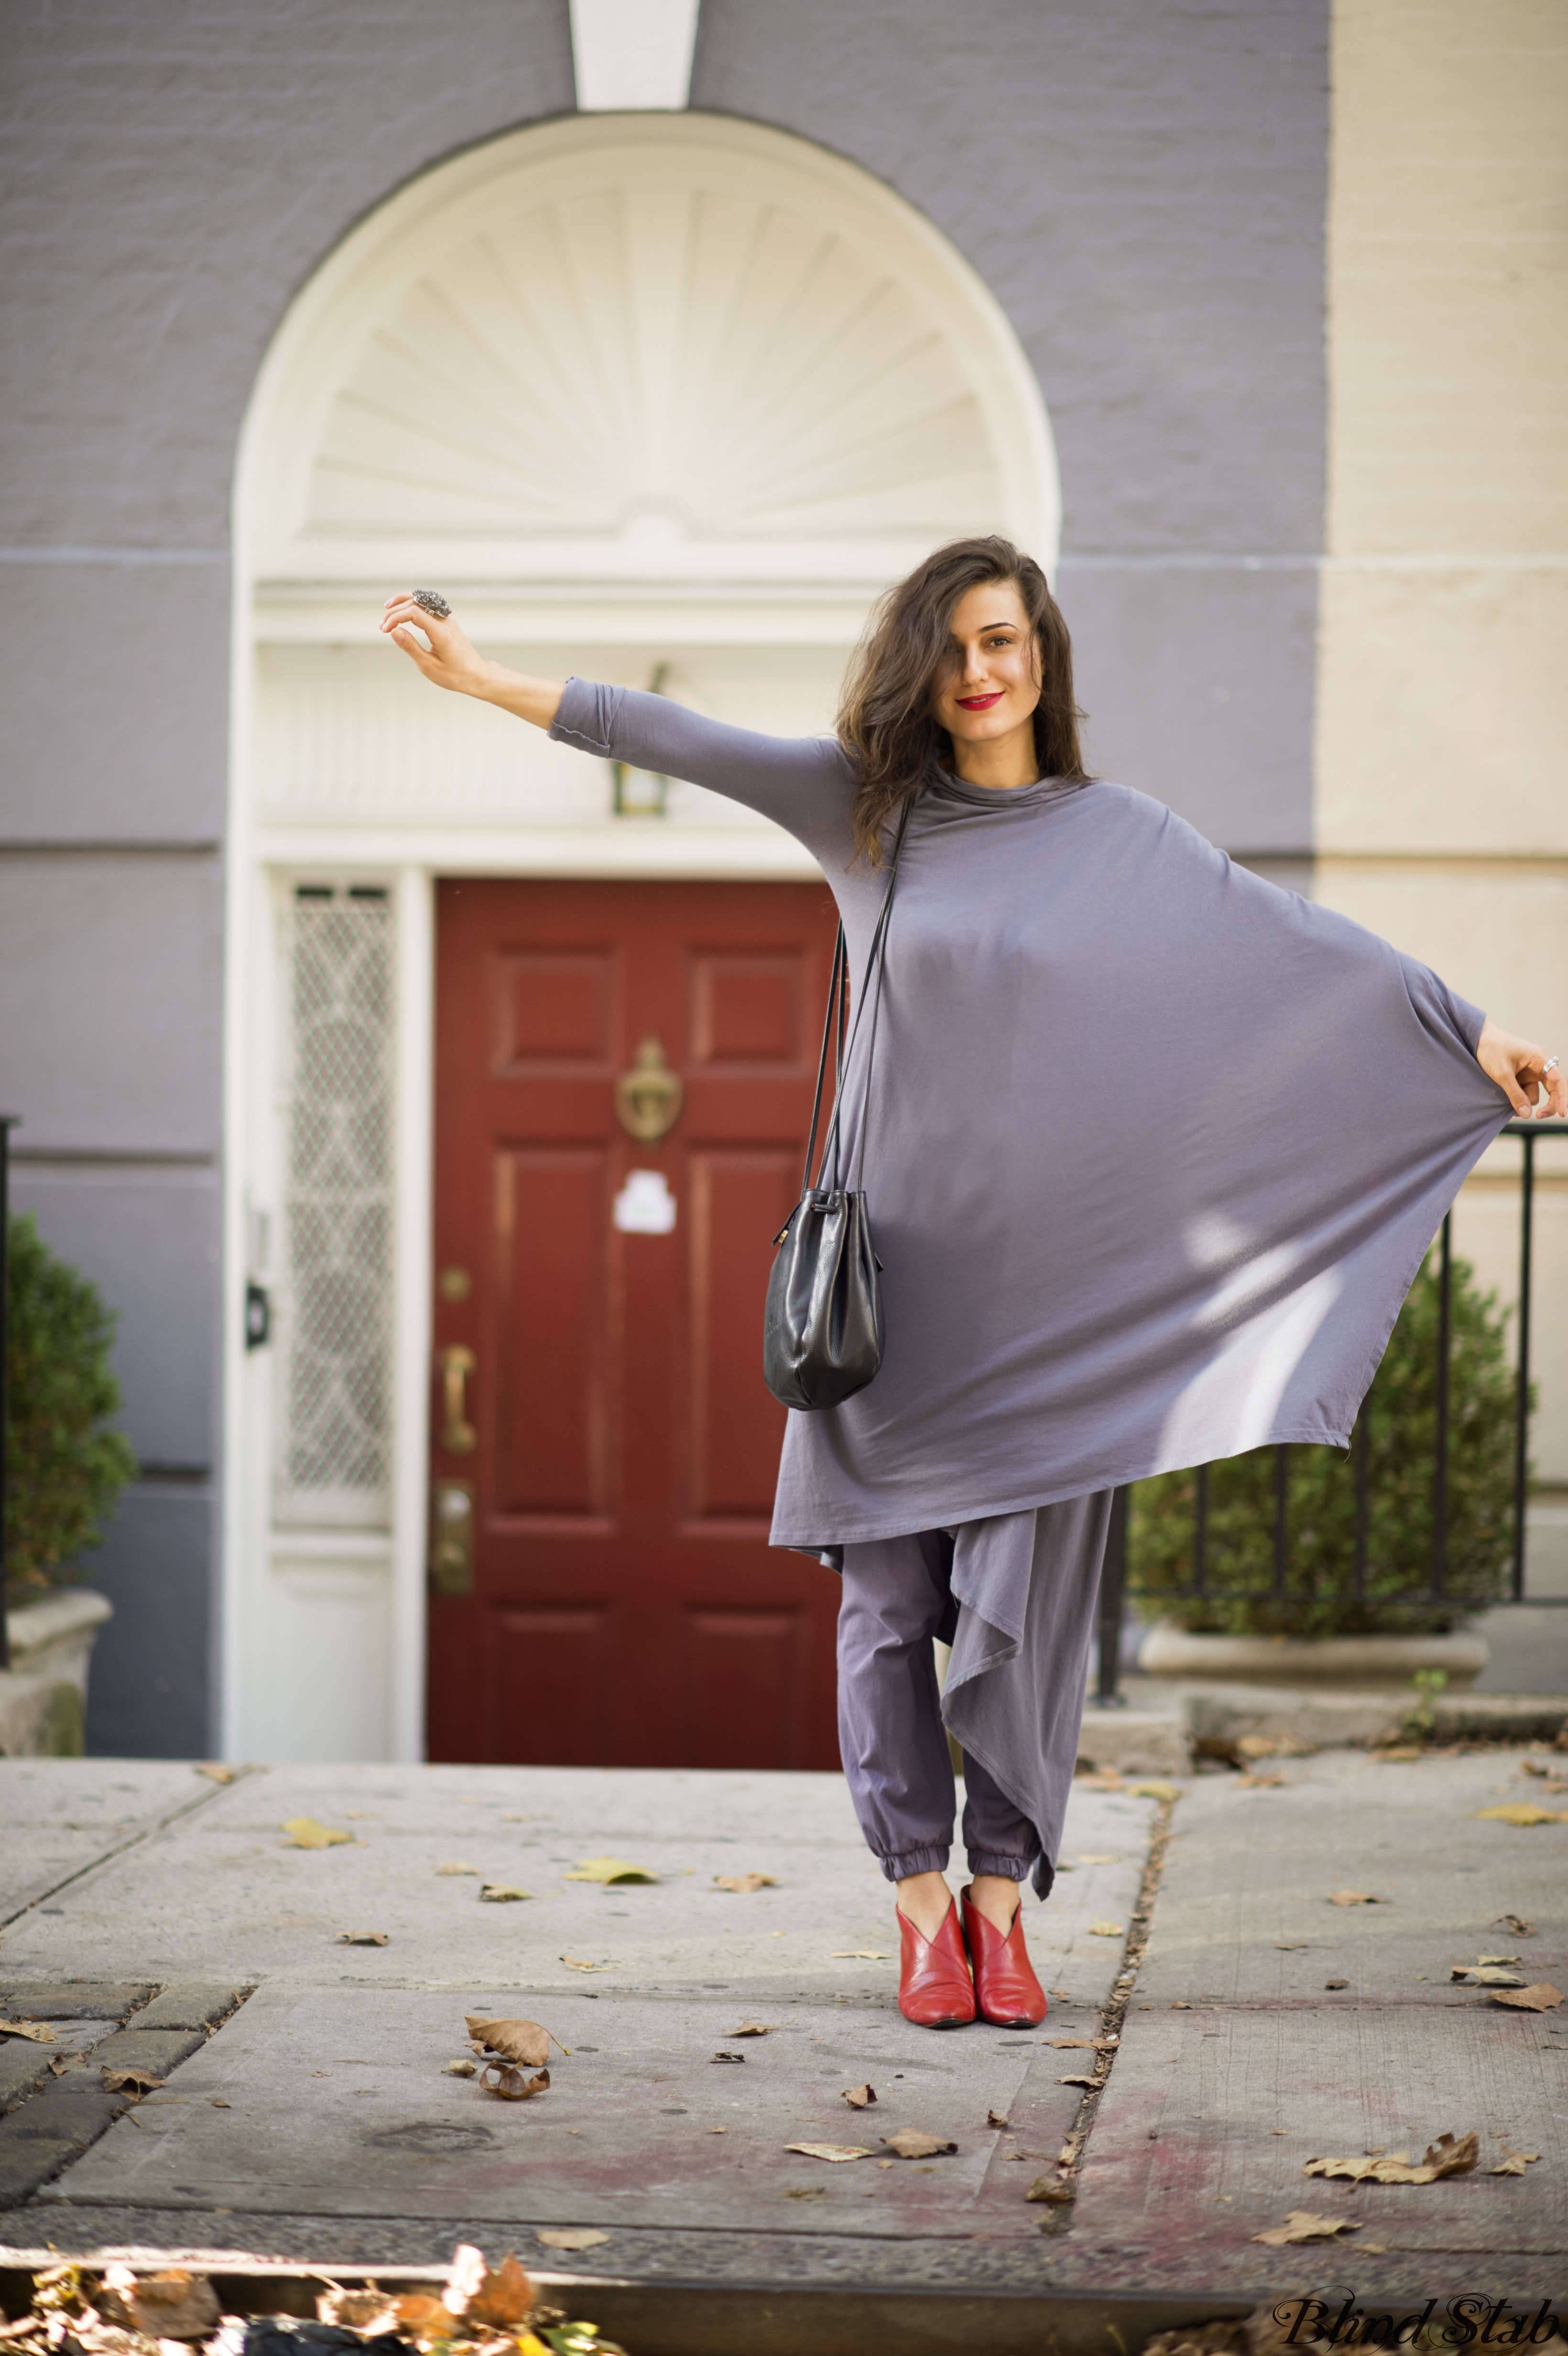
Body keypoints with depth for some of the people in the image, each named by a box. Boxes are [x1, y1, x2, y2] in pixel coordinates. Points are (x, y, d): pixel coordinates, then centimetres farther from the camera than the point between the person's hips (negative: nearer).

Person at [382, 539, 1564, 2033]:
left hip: (1048, 1281, 0)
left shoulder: (1120, 838, 5)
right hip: (896, 1275, 0)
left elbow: (1303, 945, 2)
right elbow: (683, 742, 2)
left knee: (1022, 1608, -2)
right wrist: (485, 679, -2)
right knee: (892, 1601, 1)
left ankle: (1000, 1907, 10)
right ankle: (920, 1909, 10)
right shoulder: (868, 805, 5)